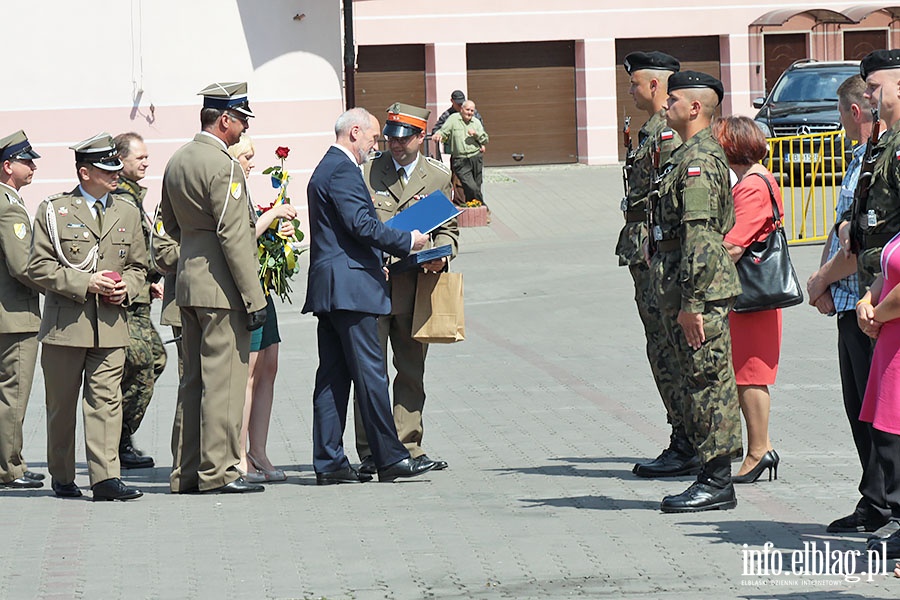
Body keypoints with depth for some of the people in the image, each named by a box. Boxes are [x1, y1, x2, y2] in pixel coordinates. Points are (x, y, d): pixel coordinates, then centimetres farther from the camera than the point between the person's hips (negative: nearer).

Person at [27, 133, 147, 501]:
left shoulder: (127, 212, 14)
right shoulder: (53, 211, 1)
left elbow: (138, 266, 21)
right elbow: (39, 266, -4)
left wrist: (126, 288, -2)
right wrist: (85, 283, -14)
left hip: (110, 326, 3)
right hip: (65, 325, -2)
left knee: (106, 401, -6)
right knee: (61, 404, 6)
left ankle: (106, 477, -9)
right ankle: (62, 478, 17)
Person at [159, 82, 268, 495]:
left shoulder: (177, 161, 12)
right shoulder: (223, 166, -15)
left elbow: (170, 224, 22)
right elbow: (234, 237, -19)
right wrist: (254, 298, -17)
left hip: (187, 280, 9)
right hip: (220, 288, -9)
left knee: (193, 379, 12)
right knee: (223, 379, -5)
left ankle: (186, 472, 15)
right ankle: (217, 471, -4)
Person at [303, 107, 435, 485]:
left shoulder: (326, 169, 22)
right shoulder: (343, 170, -11)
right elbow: (361, 224, -19)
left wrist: (376, 262, 22)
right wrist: (407, 241, -10)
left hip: (327, 290, 11)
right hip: (350, 286, -11)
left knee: (333, 375, 8)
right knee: (370, 372, -8)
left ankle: (328, 463, 7)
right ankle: (390, 458, -6)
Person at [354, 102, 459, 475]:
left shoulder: (438, 178, 10)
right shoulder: (366, 173, 5)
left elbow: (447, 228, 14)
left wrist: (442, 254, -7)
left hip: (415, 287, 2)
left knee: (412, 372, 7)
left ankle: (407, 446, 15)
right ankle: (370, 451, -2)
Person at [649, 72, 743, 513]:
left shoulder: (699, 161, -15)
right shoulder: (689, 156, 18)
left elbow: (701, 238, -21)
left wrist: (692, 302, -24)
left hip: (699, 293, -11)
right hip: (684, 292, 11)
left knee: (709, 382, -6)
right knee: (701, 383, 12)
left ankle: (717, 484, -3)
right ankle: (713, 478, 17)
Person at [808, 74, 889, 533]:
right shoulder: (858, 161, 16)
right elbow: (839, 232, 20)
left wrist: (821, 280, -8)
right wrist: (824, 283, 5)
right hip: (849, 305, 10)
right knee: (859, 407, 13)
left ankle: (877, 504, 2)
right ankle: (875, 504, 19)